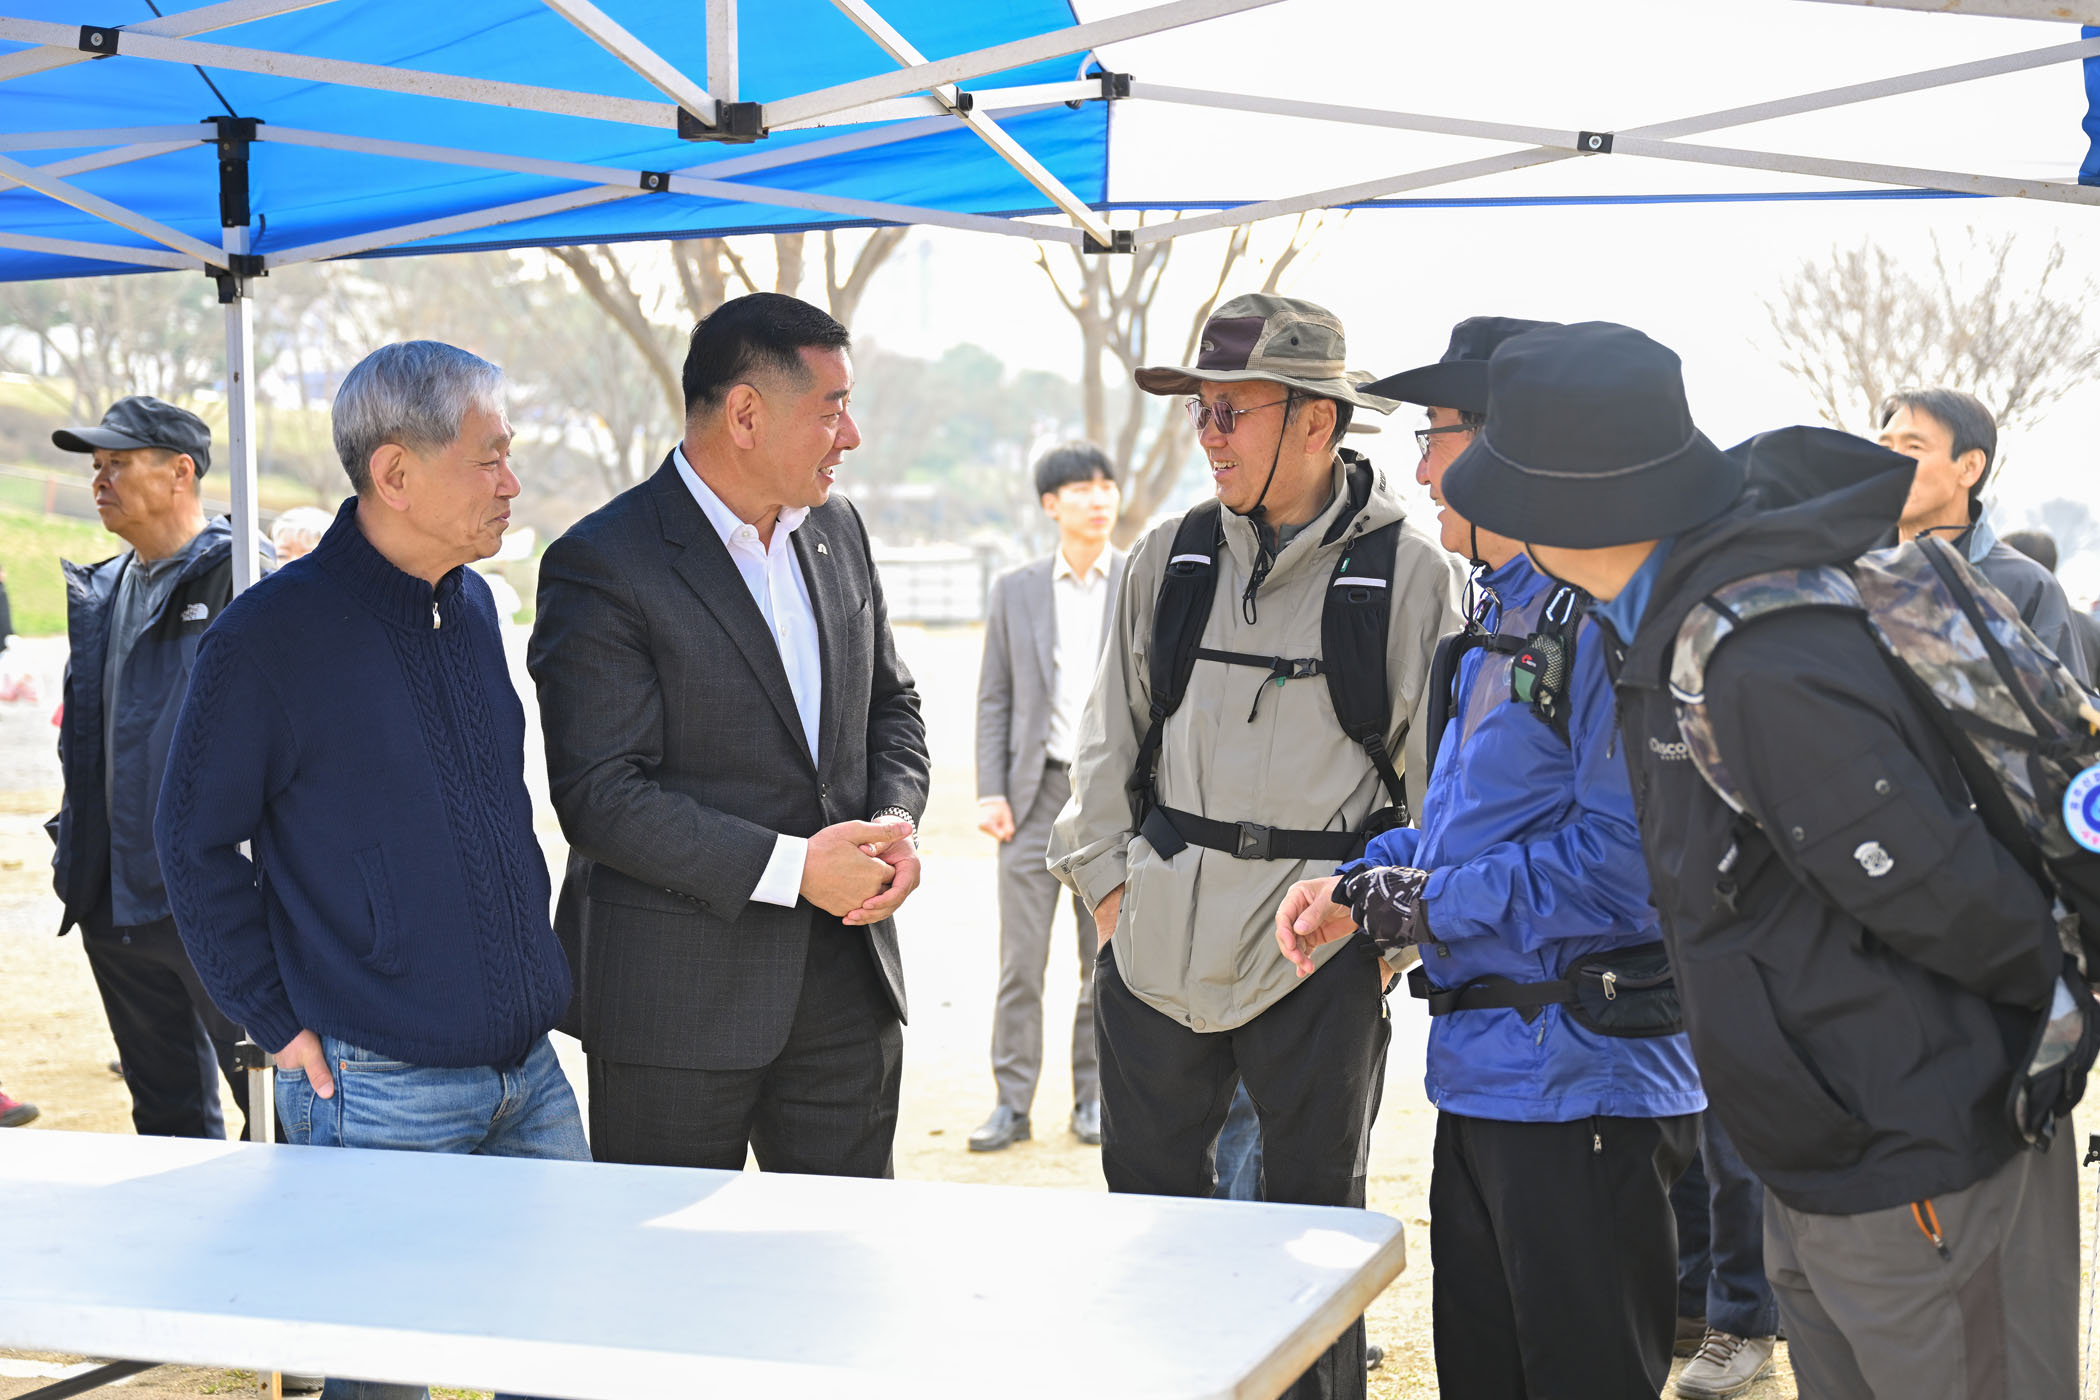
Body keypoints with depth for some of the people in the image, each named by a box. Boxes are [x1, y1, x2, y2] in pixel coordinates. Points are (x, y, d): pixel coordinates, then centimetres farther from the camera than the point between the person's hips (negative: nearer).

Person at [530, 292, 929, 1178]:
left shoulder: (837, 531, 9)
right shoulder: (601, 566, -14)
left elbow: (890, 702, 19)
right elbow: (600, 796, -18)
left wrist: (895, 820, -2)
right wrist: (790, 867, -20)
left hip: (847, 980, 6)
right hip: (676, 1003, -6)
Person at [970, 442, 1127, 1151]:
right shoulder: (1015, 590, 7)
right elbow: (994, 698, 8)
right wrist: (991, 792, -2)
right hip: (1037, 793, 1)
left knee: (1106, 963, 6)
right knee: (1020, 959, -1)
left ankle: (1093, 1097, 17)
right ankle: (1012, 1102, 6)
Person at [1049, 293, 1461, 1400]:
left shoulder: (1408, 572, -5)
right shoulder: (1168, 558, 4)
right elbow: (1109, 736, 12)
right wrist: (1108, 881, 6)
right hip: (1157, 939, 4)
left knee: (1313, 1217, 9)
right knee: (1150, 1197, 13)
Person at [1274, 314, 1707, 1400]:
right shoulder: (1496, 617, 15)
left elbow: (1619, 856, -25)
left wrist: (1421, 906, -18)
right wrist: (1359, 884, 6)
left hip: (1581, 1080, -10)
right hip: (1481, 1072, 10)